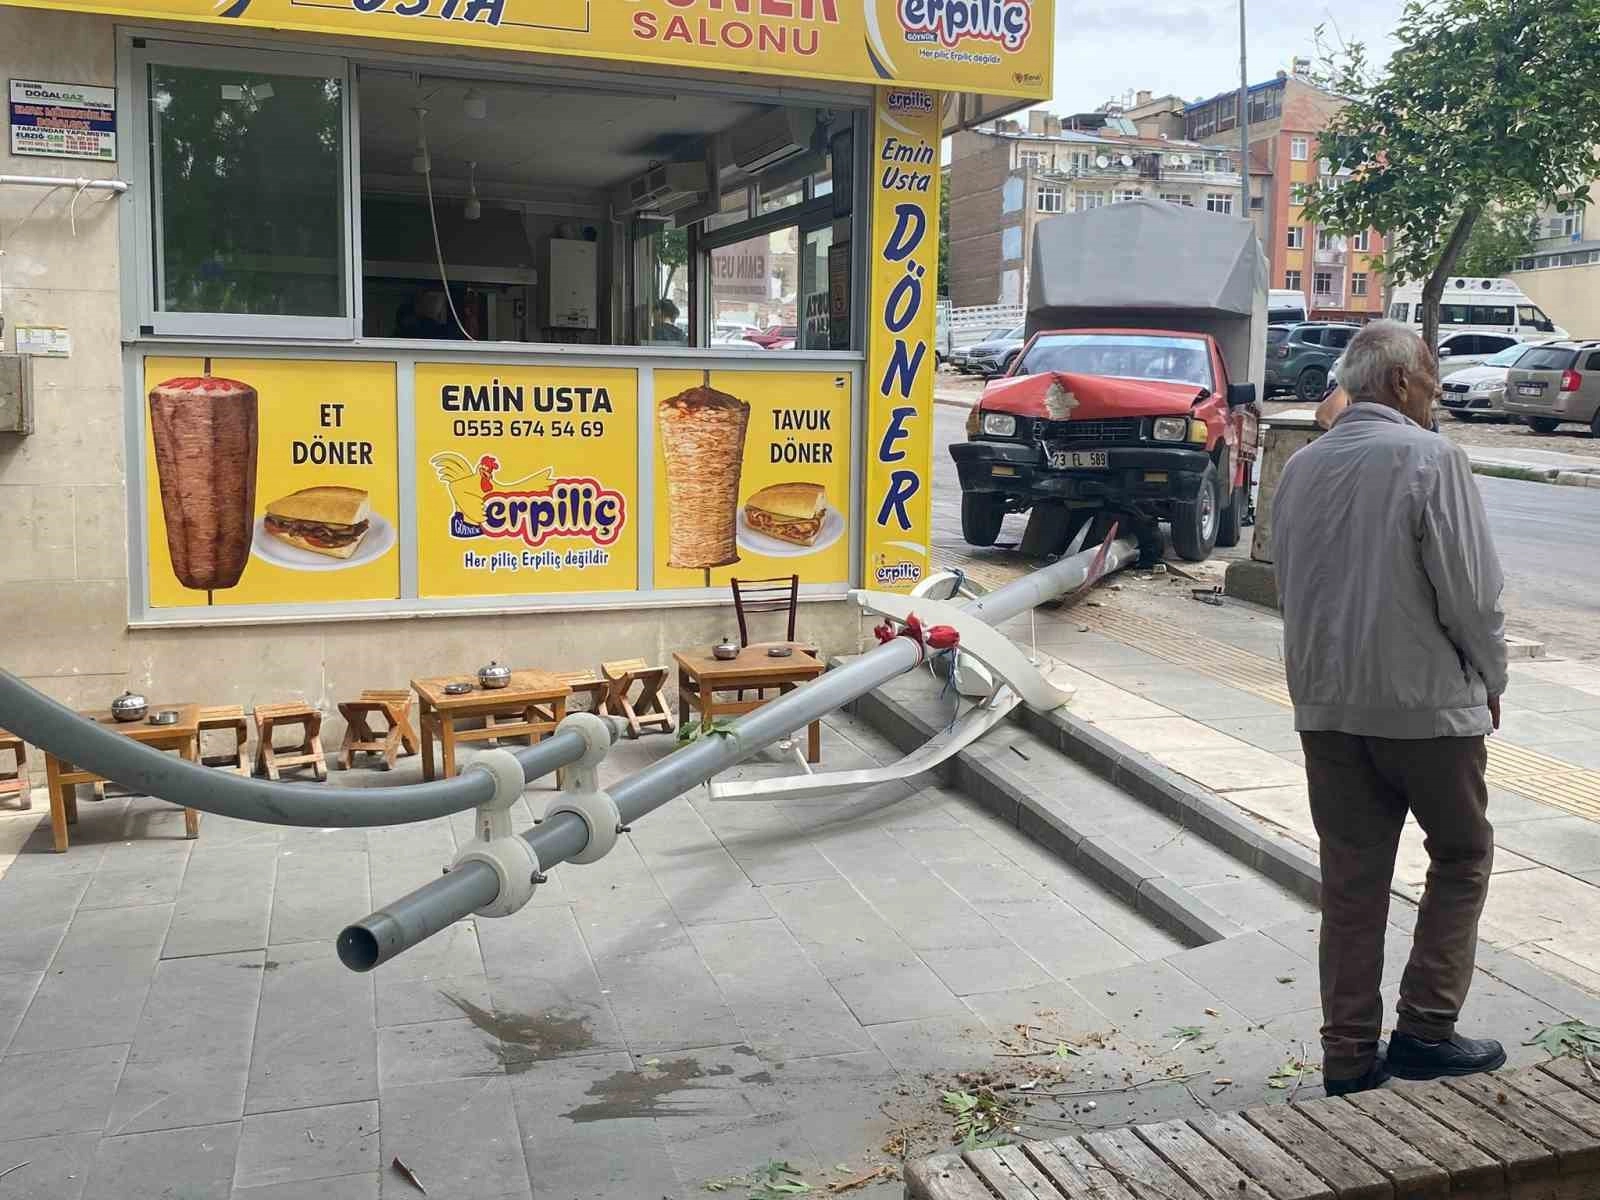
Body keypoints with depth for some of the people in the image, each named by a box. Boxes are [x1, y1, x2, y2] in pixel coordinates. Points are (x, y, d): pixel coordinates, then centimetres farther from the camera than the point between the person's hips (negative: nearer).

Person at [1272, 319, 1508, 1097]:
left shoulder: (1300, 468, 7)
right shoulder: (1430, 458, -12)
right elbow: (1472, 588, -13)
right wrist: (1490, 678, 3)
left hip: (1325, 703, 5)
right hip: (1427, 700, -5)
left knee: (1351, 877, 10)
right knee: (1461, 856, 14)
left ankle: (1349, 1055, 15)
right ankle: (1425, 1028, 12)